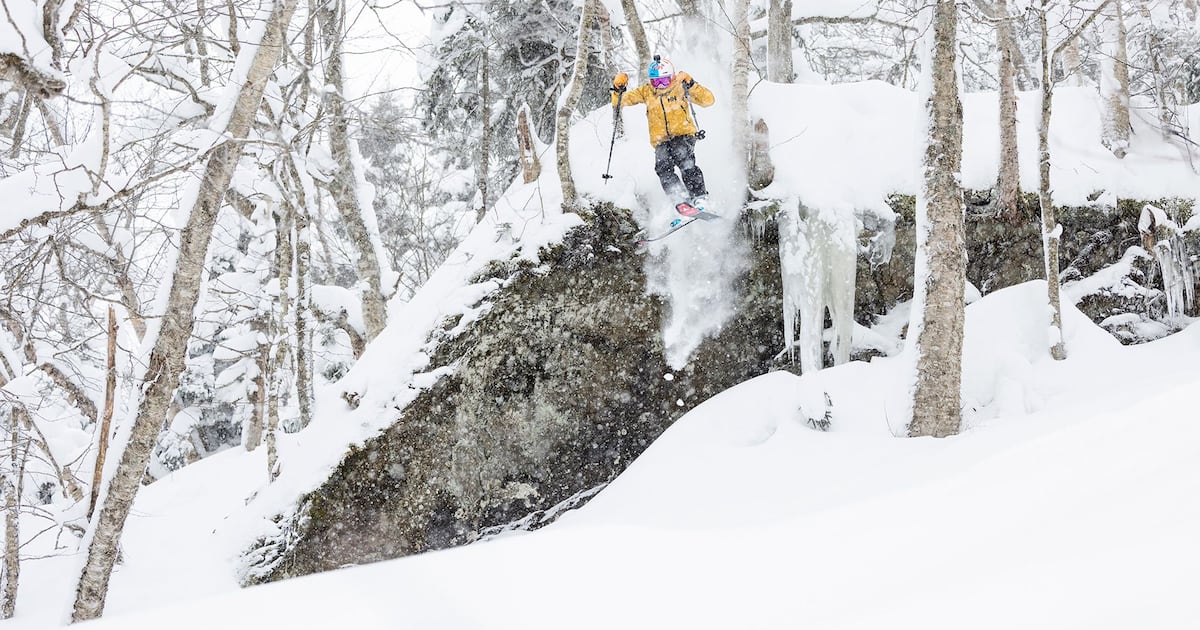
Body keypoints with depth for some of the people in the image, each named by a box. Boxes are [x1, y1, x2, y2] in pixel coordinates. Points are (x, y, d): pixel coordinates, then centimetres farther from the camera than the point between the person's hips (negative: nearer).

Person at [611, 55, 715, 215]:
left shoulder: (680, 88, -2)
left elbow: (709, 100, -8)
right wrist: (618, 89, -12)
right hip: (661, 140, 3)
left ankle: (700, 197, -26)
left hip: (683, 134, -3)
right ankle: (681, 202, -27)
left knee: (684, 162, -30)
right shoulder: (646, 92, 6)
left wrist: (691, 85, -20)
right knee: (663, 168, -24)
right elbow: (620, 101, 10)